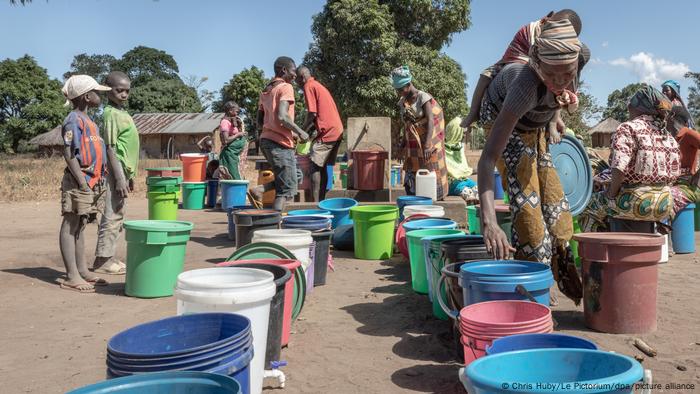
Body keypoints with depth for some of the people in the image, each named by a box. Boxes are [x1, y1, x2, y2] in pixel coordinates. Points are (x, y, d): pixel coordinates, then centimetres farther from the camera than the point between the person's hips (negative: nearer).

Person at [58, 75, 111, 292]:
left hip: (92, 182, 9)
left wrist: (98, 181, 17)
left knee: (79, 227, 13)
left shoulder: (88, 120, 17)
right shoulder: (74, 120, -10)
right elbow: (69, 154, -16)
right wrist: (82, 182, -20)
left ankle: (82, 271, 20)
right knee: (70, 227, -4)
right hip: (79, 183, -9)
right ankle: (72, 277, -3)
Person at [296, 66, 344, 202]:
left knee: (314, 166, -10)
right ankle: (321, 201, 14)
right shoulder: (318, 86, 24)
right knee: (322, 167, 12)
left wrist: (302, 132, -1)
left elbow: (312, 114, -13)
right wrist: (308, 130, 18)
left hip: (327, 133, -9)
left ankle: (315, 202, -15)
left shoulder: (309, 86, -5)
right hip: (337, 131, 9)